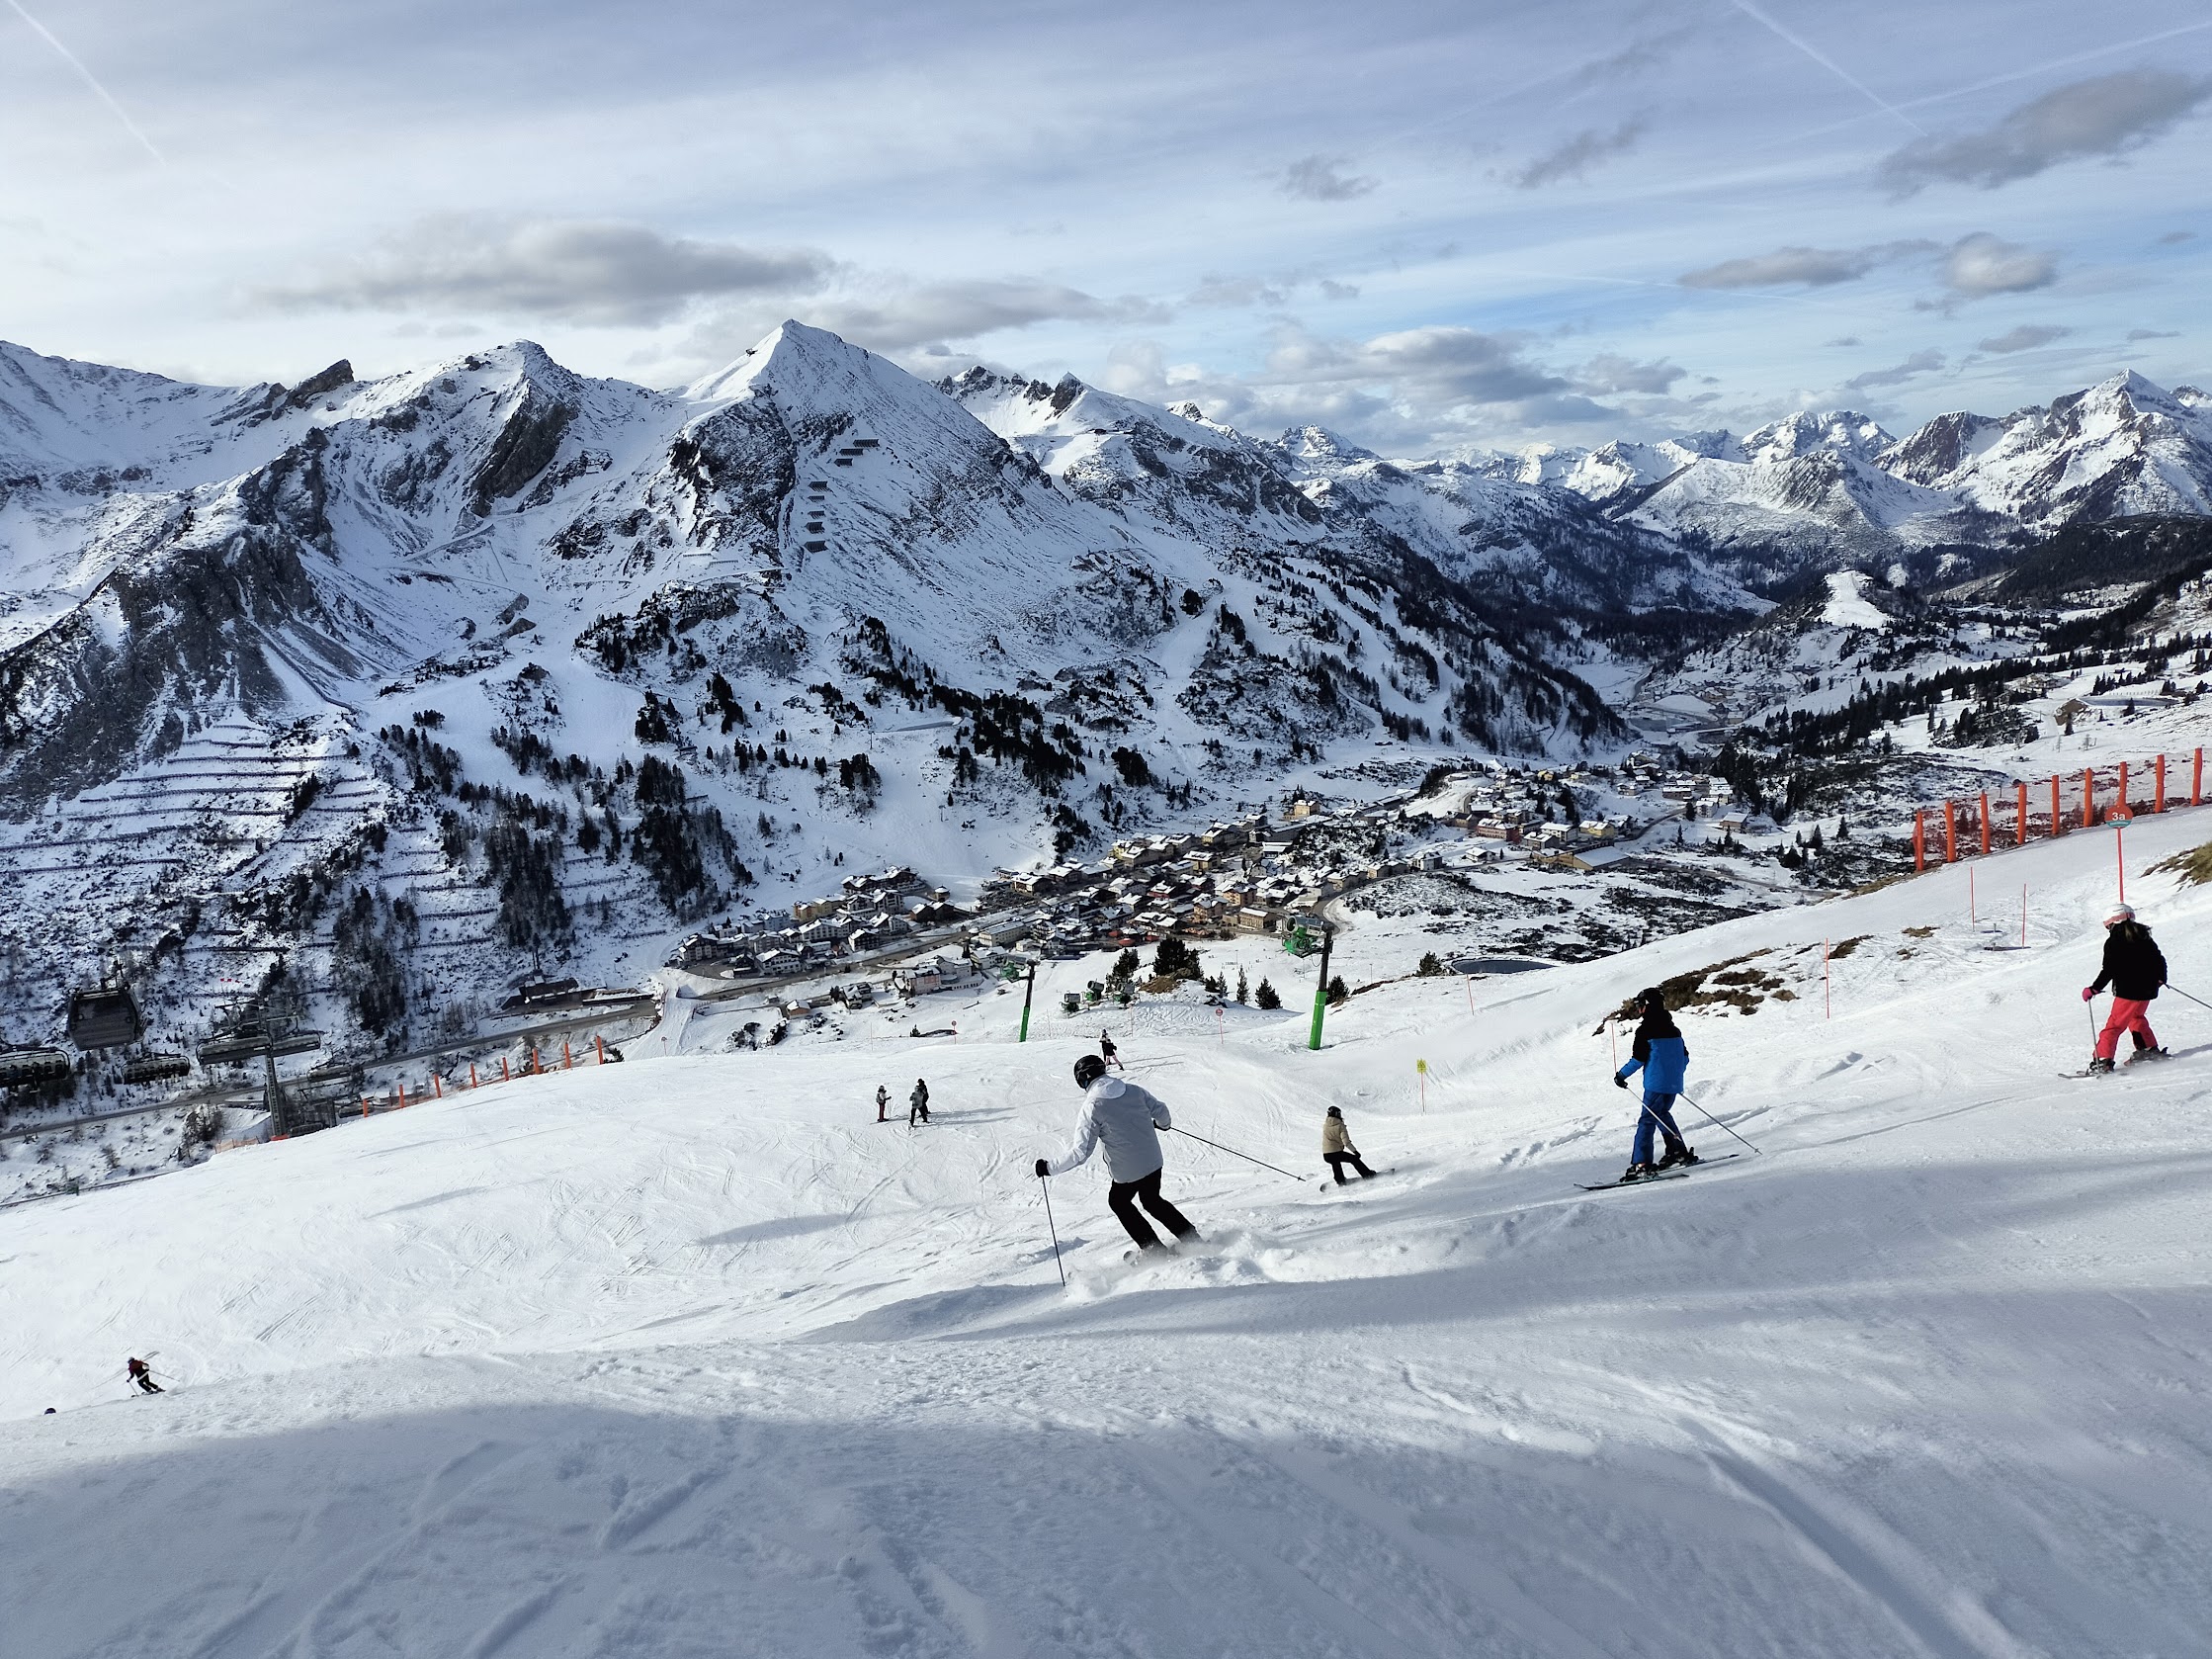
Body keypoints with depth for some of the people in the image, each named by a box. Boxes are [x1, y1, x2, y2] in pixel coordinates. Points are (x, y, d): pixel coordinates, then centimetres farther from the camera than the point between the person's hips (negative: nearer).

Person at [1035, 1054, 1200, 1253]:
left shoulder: (1092, 1107, -17)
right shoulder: (1133, 1090, -2)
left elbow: (1080, 1151, -19)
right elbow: (1160, 1110, 6)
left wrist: (1049, 1167, -10)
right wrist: (1164, 1123, 31)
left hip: (1127, 1172, -5)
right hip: (1154, 1162, 5)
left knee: (1118, 1201, 25)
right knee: (1152, 1200, 30)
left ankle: (1153, 1247, 23)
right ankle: (1191, 1237, 30)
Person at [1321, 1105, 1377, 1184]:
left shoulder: (1325, 1125, 5)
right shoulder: (1340, 1126, -10)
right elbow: (1346, 1142, -17)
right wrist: (1355, 1151, -10)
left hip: (1326, 1155, 5)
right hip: (1337, 1153, -5)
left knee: (1335, 1163, 36)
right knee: (1354, 1159, 17)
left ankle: (1341, 1182, 35)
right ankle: (1368, 1175, 17)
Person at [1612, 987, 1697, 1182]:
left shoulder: (1645, 1029, -10)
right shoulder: (1673, 1029, 13)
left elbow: (1638, 1059, -11)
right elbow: (1685, 1057, 17)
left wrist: (1621, 1075, 1)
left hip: (1656, 1083, -8)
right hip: (1674, 1083, 8)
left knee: (1647, 1120, -6)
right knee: (1662, 1114, 25)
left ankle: (1641, 1164, -13)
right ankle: (1679, 1151, 24)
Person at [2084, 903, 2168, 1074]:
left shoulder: (2113, 942, -10)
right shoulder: (2144, 938, 11)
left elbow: (2109, 971, -16)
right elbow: (2159, 959, 17)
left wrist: (2093, 989, -9)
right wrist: (2160, 979, 34)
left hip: (2127, 991, -7)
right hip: (2147, 989, 7)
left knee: (2115, 1024, -6)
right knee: (2137, 1017, 30)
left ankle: (2103, 1060, -11)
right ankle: (2150, 1050, 30)